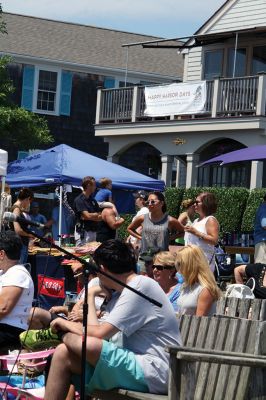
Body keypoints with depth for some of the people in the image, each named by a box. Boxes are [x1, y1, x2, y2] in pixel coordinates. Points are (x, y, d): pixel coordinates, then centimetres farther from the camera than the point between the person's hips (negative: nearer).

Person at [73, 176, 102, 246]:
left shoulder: (93, 200, 15)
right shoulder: (79, 200, -10)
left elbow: (100, 217, 10)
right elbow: (88, 216, -18)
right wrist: (97, 214, -2)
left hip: (93, 232, 8)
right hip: (83, 232, -8)